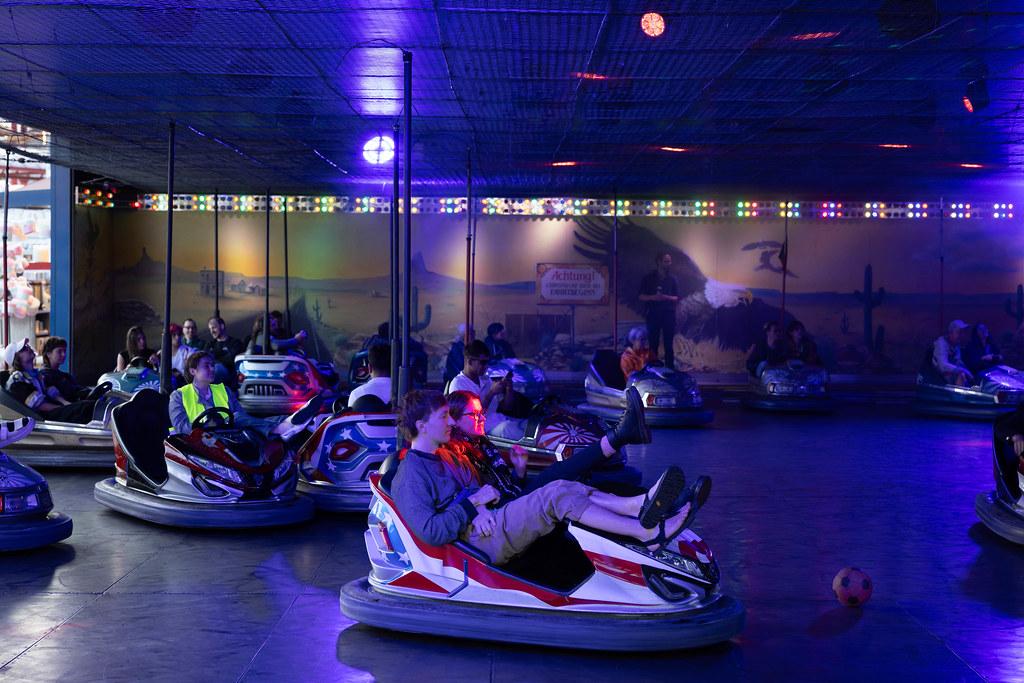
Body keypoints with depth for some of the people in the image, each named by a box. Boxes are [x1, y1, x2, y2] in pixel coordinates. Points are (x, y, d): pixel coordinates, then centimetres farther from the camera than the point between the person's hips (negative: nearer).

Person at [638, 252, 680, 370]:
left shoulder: (672, 279, 8)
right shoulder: (649, 278, 3)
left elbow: (677, 298, 6)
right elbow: (641, 297, 2)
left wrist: (666, 297, -13)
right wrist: (653, 297, -16)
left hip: (669, 314, 1)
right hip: (653, 314, -1)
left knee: (669, 344, 1)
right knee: (653, 344, -2)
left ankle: (670, 368, 3)